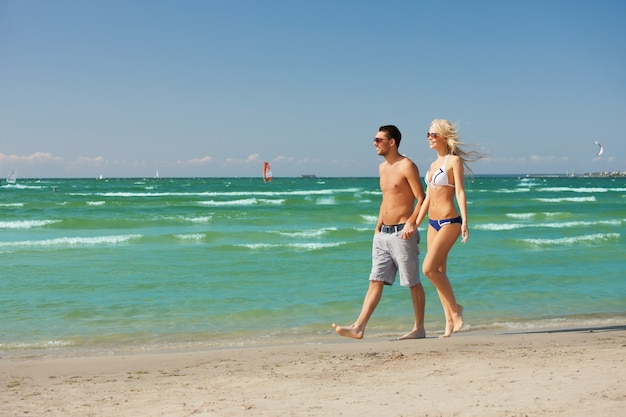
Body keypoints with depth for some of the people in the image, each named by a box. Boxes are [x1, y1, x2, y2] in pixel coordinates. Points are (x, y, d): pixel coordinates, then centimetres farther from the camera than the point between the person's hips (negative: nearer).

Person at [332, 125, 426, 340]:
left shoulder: (406, 166, -9)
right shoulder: (382, 168, 16)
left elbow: (422, 199, -13)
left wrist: (411, 222, -25)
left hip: (402, 233, -8)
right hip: (383, 234, 8)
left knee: (413, 283, 2)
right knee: (375, 281, 2)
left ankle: (419, 328, 12)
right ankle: (358, 328, -3)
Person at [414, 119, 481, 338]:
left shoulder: (454, 160, -6)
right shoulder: (434, 163, 16)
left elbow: (460, 192, -13)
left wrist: (464, 222, -20)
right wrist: (416, 223, 17)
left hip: (449, 221, -8)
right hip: (433, 223, 8)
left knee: (429, 268, -17)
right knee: (439, 272, 6)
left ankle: (455, 308, 0)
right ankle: (449, 321, 12)